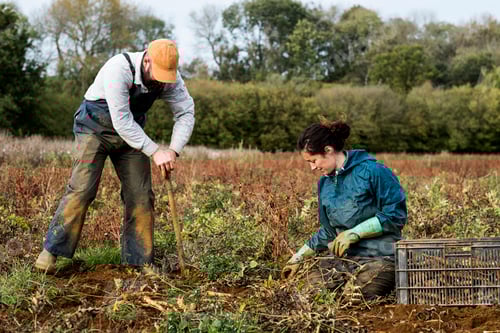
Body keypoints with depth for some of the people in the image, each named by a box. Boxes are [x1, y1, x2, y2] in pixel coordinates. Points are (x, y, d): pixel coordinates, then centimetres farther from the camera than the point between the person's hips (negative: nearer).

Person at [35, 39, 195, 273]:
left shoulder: (170, 77, -15)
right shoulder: (119, 69, -33)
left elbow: (186, 113, -9)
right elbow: (122, 121, -33)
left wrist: (173, 151, -23)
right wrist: (155, 152, -33)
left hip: (131, 133, 5)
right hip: (95, 128, -5)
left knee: (141, 196, -2)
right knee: (81, 189, -17)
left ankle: (139, 262, 7)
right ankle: (51, 250, -7)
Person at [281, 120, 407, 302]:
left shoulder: (373, 172, -12)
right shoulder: (325, 183, 12)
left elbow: (395, 215, -14)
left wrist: (354, 233, -17)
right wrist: (299, 257, 19)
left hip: (379, 257, -6)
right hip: (344, 257, 6)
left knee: (353, 297, -27)